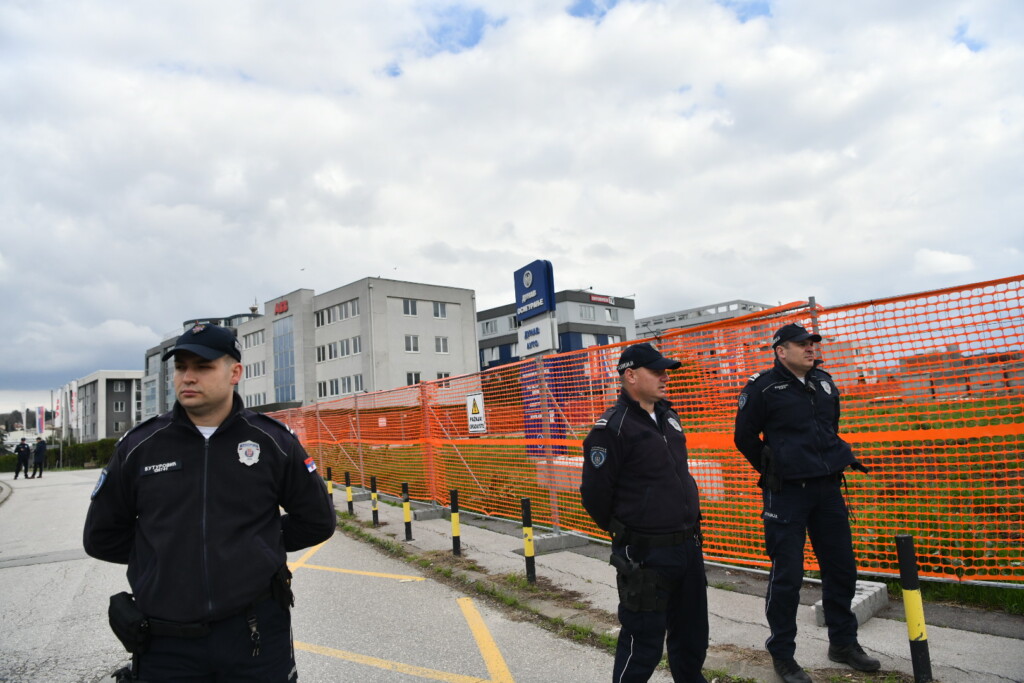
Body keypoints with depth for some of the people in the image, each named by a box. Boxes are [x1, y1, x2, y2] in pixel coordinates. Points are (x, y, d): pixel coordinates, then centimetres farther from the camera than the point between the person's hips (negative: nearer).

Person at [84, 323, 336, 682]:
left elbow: (316, 521, 5)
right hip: (165, 643, 1)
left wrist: (259, 546, 3)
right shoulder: (138, 446, 0)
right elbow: (102, 536, 10)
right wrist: (161, 552, 5)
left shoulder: (274, 441, -4)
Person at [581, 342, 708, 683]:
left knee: (692, 635, 21)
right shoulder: (613, 427, -18)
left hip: (689, 546, 8)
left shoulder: (668, 417, 8)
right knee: (643, 643, 5)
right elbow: (594, 493, -16)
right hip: (646, 555, -7)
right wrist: (623, 531, -1)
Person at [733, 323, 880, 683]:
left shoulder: (824, 383, 9)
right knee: (786, 576, 0)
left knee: (841, 568, 15)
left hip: (828, 489, 6)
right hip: (787, 493, -6)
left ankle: (843, 643, 34)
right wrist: (774, 471, 2)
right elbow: (745, 438, -3)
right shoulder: (763, 387, -10)